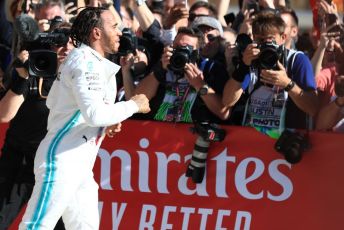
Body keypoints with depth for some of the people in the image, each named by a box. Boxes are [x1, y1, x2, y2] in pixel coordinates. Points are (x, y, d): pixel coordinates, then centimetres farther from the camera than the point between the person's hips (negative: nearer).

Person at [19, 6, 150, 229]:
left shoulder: (82, 59, 16)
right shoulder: (86, 62, -14)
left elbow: (53, 101, 21)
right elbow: (95, 114, -24)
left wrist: (104, 122, 13)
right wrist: (134, 105, -10)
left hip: (79, 165, 10)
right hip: (61, 161, -10)